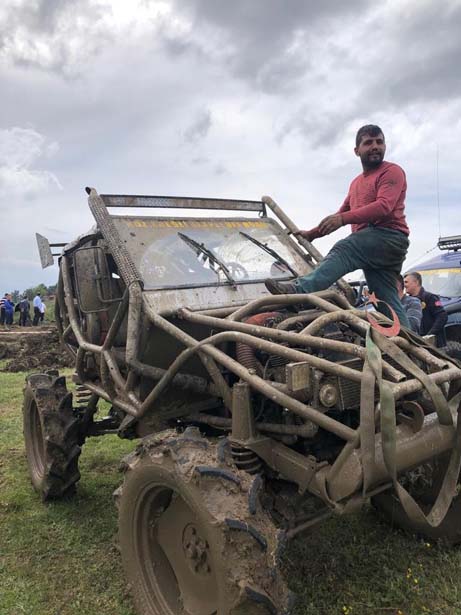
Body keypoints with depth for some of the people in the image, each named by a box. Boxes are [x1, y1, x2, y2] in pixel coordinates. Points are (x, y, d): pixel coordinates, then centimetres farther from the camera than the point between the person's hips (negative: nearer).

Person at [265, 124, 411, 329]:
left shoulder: (392, 171, 2)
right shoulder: (356, 183, 29)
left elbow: (384, 206, -17)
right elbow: (341, 214, 35)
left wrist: (343, 219, -28)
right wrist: (312, 233, 28)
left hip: (389, 236, -8)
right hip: (370, 244, 9)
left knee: (343, 250, -30)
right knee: (387, 301, 2)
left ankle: (300, 289, -46)